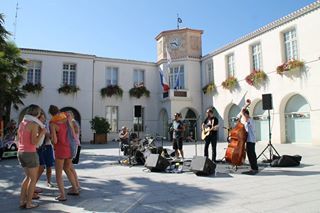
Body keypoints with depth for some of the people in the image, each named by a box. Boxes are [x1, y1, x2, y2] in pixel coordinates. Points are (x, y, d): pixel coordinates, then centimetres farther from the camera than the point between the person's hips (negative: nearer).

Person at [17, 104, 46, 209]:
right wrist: (42, 133, -7)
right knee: (33, 179, 6)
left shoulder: (22, 123, 10)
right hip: (30, 154, -8)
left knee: (28, 177, 21)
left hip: (21, 153, 8)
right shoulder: (34, 124, -15)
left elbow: (18, 140, 16)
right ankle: (29, 203, 11)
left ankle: (22, 201, 21)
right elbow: (34, 142, -18)